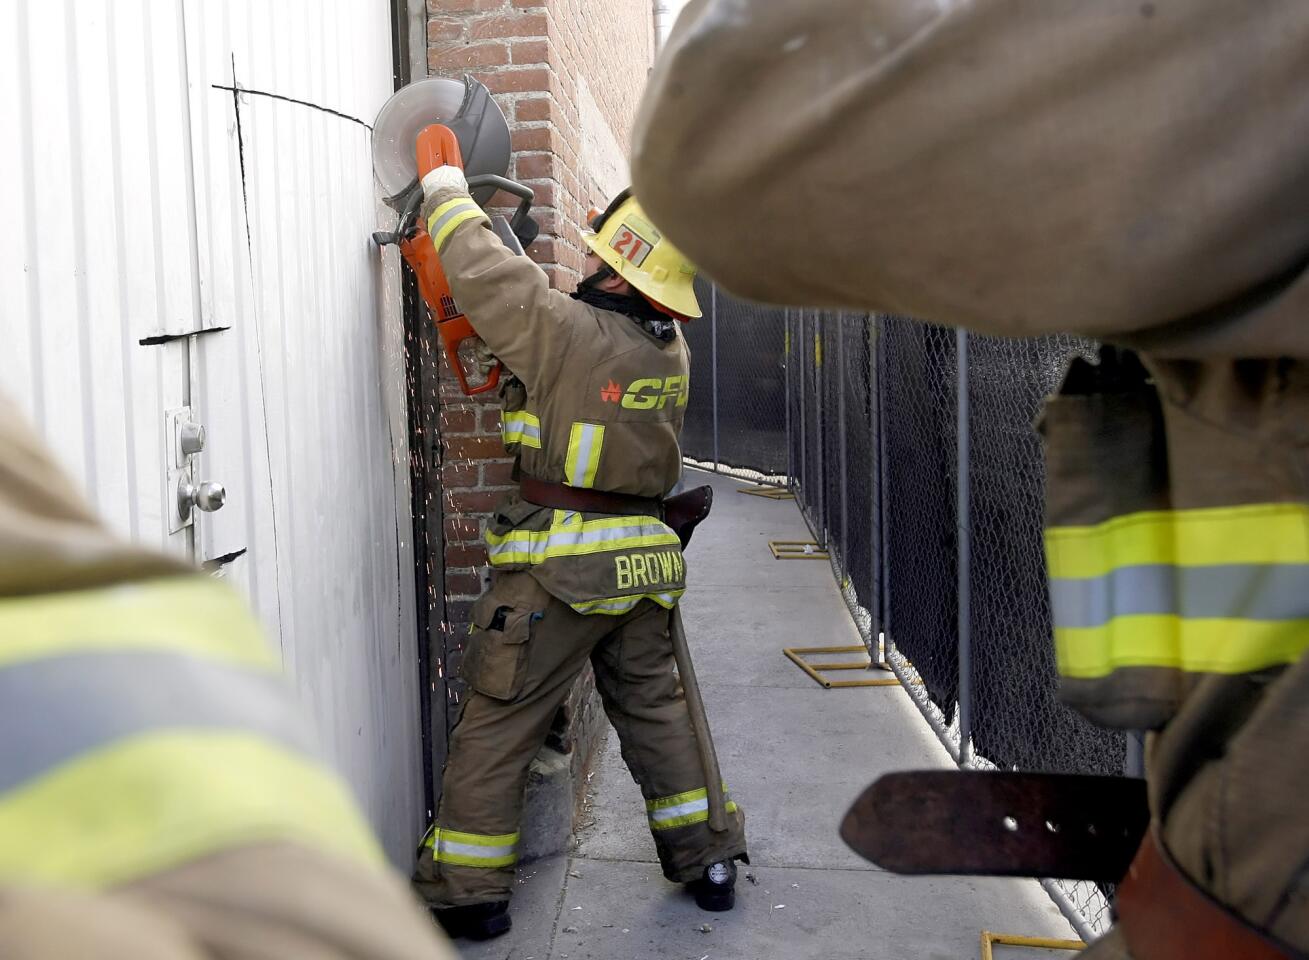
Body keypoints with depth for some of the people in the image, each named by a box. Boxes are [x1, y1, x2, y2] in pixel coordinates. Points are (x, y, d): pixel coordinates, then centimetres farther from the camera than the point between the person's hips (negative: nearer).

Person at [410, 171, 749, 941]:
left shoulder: (570, 330, -16)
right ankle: (708, 861, 29)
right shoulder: (670, 349, 5)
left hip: (562, 566, -7)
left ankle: (469, 892, 13)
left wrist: (450, 198, 8)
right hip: (643, 562, 7)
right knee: (656, 711, 20)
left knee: (497, 728, 5)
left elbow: (488, 279, -8)